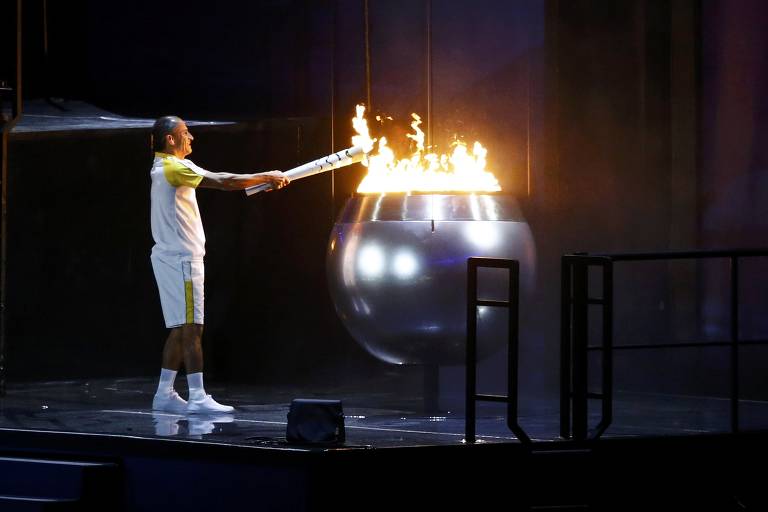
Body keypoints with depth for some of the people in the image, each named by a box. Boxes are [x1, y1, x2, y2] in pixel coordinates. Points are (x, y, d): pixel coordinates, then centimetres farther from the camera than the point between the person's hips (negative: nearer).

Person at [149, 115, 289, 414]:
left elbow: (217, 179, 16)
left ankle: (164, 394, 13)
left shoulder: (164, 167, 16)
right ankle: (198, 398, -13)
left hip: (171, 257, 10)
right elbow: (223, 183, -20)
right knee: (191, 328, -11)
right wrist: (266, 177, -10)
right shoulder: (174, 168, -15)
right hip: (181, 258, -10)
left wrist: (264, 180, 10)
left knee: (179, 330, 12)